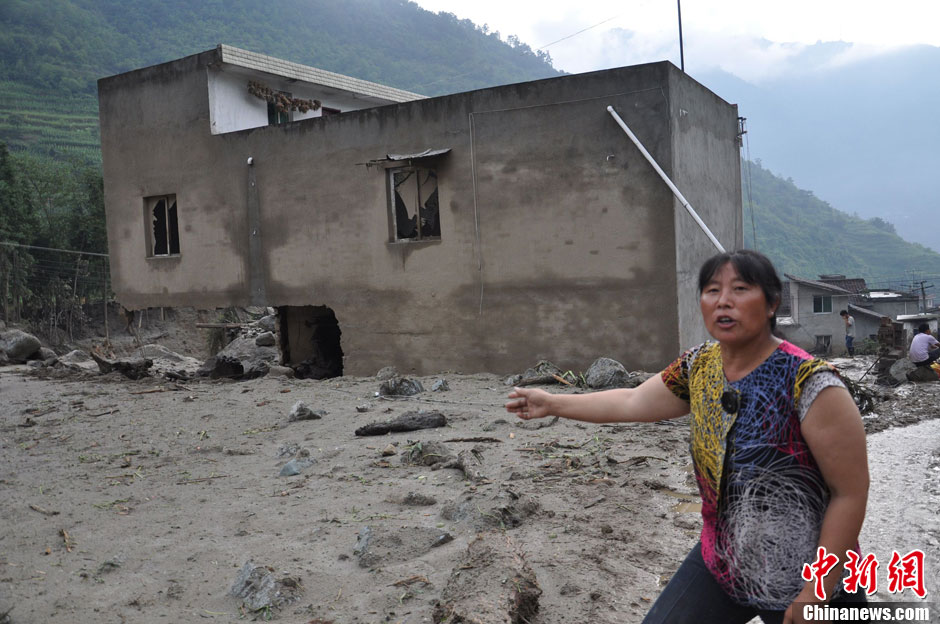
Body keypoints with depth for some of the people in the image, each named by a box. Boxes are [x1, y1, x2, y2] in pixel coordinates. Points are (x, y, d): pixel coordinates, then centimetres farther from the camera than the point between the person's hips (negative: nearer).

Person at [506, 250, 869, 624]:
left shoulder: (808, 383, -23)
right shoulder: (699, 367, -4)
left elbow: (851, 493, -18)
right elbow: (631, 403, 8)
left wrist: (816, 594, -16)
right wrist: (552, 404, 13)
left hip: (805, 582, -5)